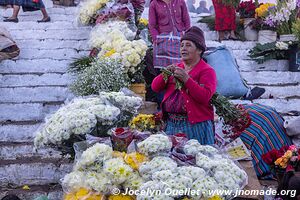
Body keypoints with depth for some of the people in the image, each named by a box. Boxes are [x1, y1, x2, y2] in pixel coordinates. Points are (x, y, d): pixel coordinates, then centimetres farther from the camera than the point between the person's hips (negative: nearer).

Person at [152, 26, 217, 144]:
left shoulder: (207, 71, -2)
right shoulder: (176, 68, 16)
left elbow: (205, 97, -17)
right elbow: (155, 87, 9)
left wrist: (187, 80, -23)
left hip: (195, 125, -5)